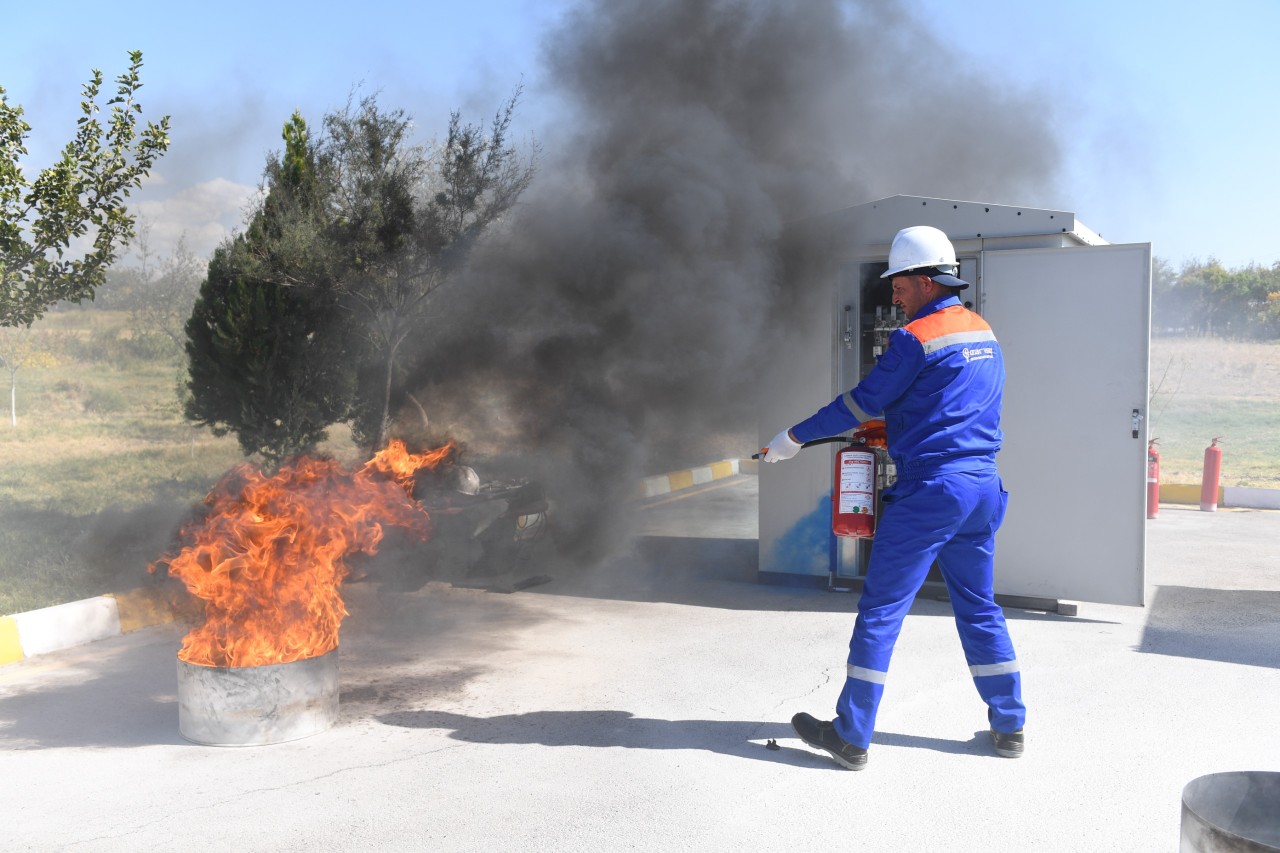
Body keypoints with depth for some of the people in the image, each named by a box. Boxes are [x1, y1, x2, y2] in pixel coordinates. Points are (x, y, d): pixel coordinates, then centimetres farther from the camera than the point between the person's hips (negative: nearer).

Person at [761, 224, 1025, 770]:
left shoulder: (915, 338, -11)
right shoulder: (985, 334, 14)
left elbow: (861, 404, -7)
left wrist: (794, 438, 3)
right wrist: (891, 431, 29)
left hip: (929, 490, -8)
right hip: (983, 488, 8)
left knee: (881, 610, -1)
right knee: (979, 608, 18)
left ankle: (851, 736, 5)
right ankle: (1009, 727, 25)